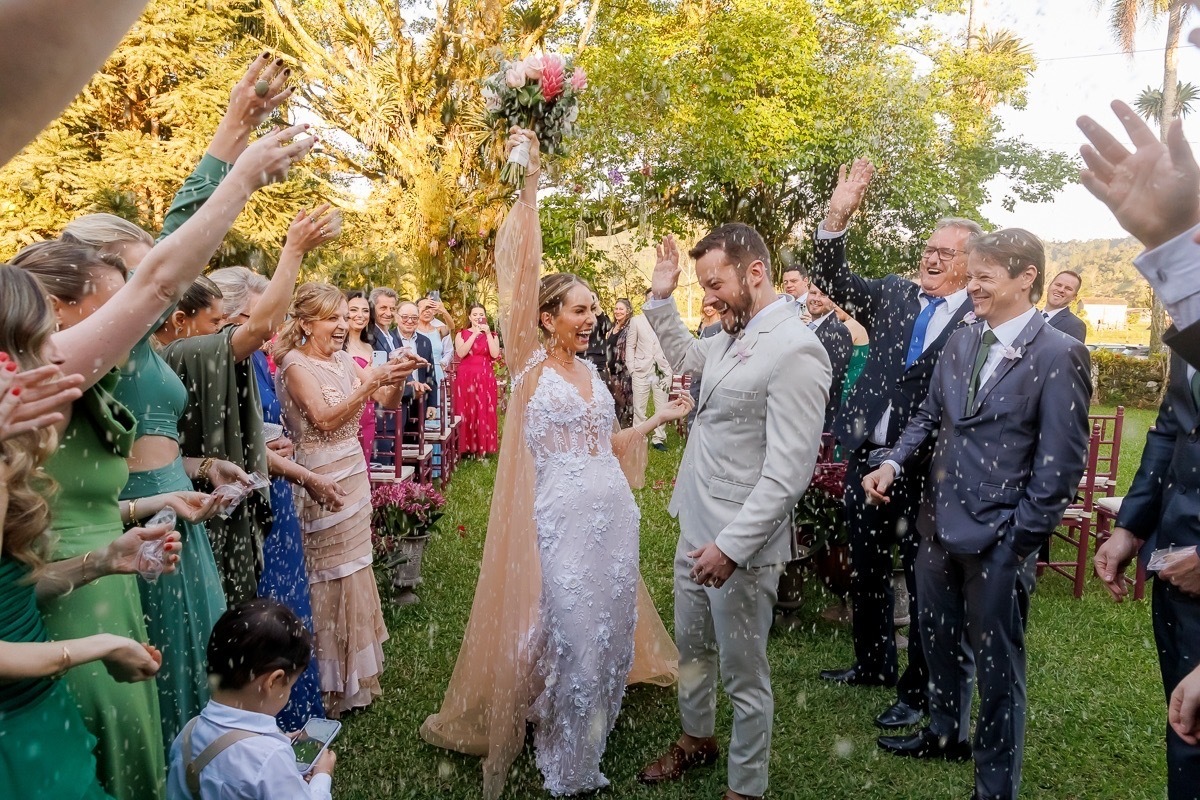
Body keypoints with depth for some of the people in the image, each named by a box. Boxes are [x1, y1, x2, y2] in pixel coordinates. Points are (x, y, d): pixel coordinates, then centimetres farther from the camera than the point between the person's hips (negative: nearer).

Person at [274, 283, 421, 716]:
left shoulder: (344, 361, 9)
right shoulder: (296, 365, -10)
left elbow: (388, 402, 7)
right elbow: (325, 418, -22)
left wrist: (396, 377, -12)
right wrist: (371, 381, -26)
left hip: (353, 473, 7)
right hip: (321, 478, -7)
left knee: (353, 567, 13)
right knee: (328, 575, 1)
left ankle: (354, 671, 29)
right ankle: (329, 684, 16)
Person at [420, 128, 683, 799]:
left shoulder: (591, 373, 13)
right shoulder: (531, 364, -5)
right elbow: (518, 276, -15)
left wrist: (661, 417, 15)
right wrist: (529, 184, -18)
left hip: (615, 515, 6)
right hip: (561, 517, -6)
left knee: (610, 629, 13)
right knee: (571, 635, 1)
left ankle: (591, 746, 34)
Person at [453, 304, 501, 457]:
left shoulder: (492, 335, 10)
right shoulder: (462, 334, 6)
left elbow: (495, 354, -8)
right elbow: (461, 353, -12)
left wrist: (488, 333, -11)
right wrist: (475, 334, -13)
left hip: (486, 379, 1)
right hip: (466, 378, -1)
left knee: (485, 412, -1)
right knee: (467, 412, -2)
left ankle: (483, 447, 6)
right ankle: (467, 446, 5)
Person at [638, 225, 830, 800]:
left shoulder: (795, 350, -21)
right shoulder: (732, 336, 5)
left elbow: (787, 472, -24)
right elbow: (684, 356, 29)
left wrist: (732, 546, -24)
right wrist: (661, 297, 16)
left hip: (740, 543, -9)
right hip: (697, 528, 9)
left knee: (743, 675, 9)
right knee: (691, 645, 25)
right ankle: (697, 739, 49)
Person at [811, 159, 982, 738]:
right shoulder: (894, 295, 7)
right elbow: (834, 281, 1)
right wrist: (836, 219, -11)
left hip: (926, 472, -5)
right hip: (867, 459, 6)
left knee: (925, 581, 10)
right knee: (865, 571, 20)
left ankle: (920, 689, 29)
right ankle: (873, 665, 42)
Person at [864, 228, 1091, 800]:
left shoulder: (1060, 356, -12)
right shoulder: (959, 343, 6)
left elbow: (1061, 463, -13)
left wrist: (1020, 538, -13)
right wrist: (894, 461, -4)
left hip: (999, 537, -6)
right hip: (939, 522, 6)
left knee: (996, 660, 10)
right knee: (936, 638, 21)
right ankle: (945, 734, 46)